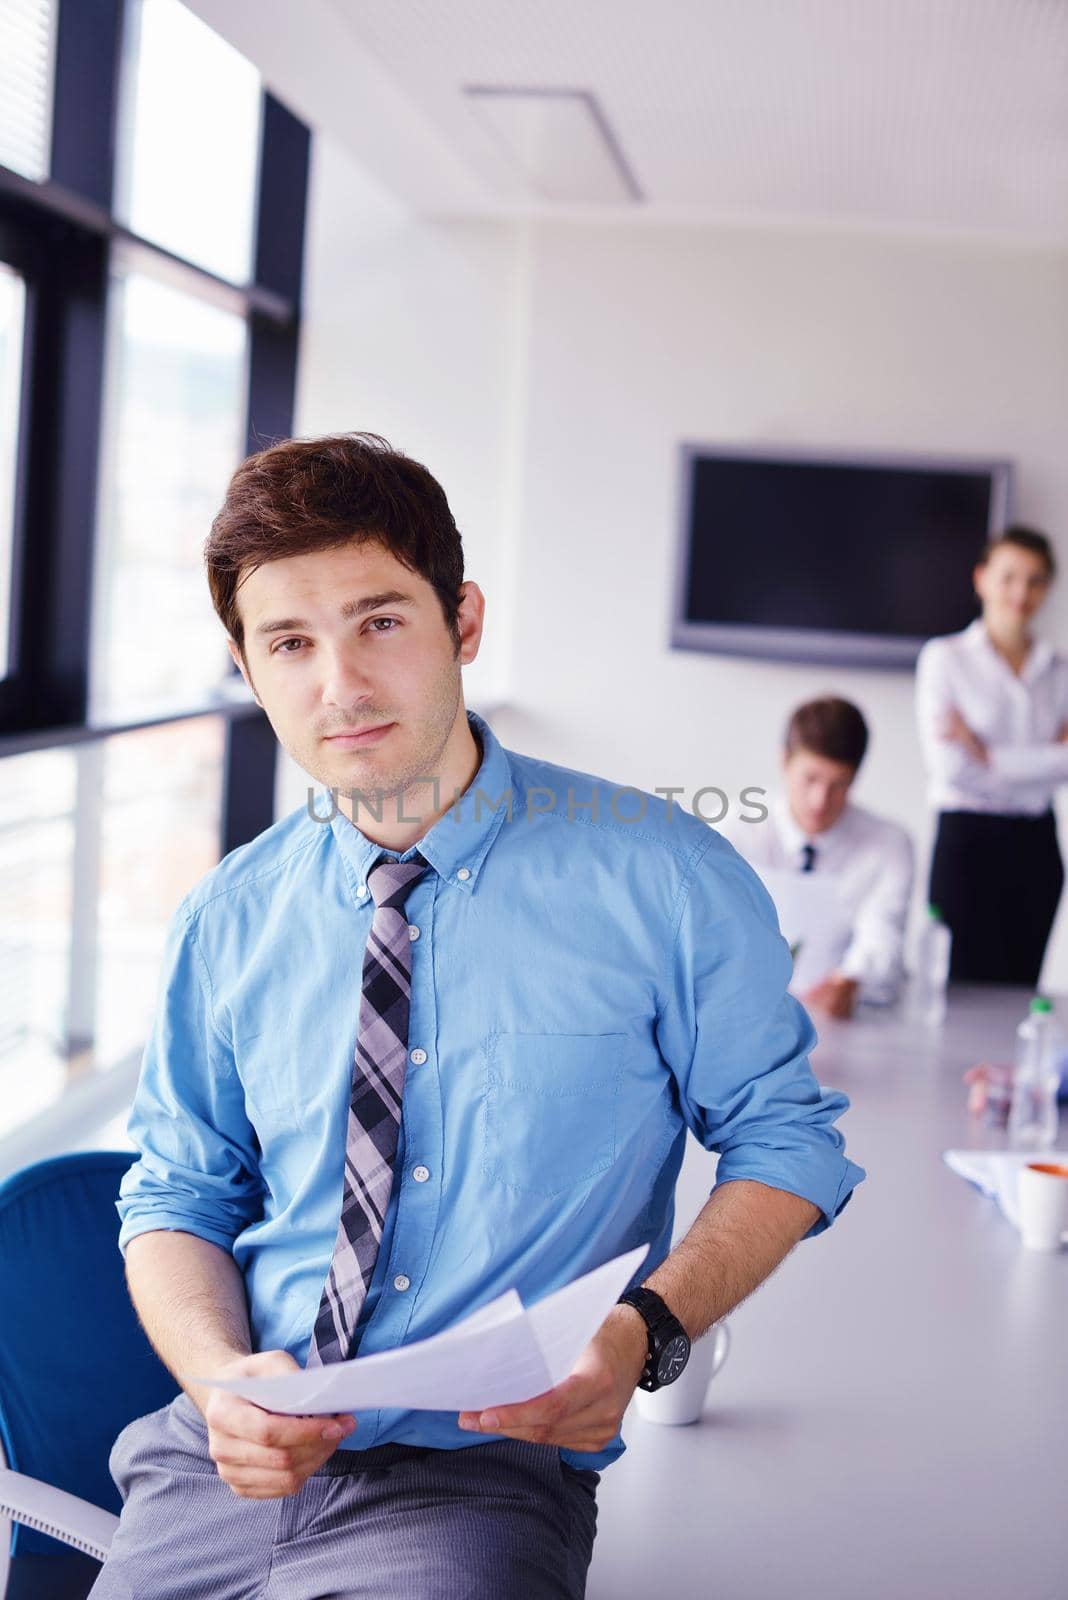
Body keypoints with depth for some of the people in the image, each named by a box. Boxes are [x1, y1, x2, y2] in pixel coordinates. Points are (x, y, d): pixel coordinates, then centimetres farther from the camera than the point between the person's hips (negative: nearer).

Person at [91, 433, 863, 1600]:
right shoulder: (225, 924, 5)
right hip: (229, 1466, 3)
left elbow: (783, 1140, 3)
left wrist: (646, 1330, -15)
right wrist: (223, 1377, -10)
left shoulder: (665, 879, -4)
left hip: (488, 1472, -2)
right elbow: (176, 1198, 12)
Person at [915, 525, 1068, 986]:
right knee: (969, 988, -5)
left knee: (1019, 991, 7)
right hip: (967, 839, -4)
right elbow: (948, 764, -12)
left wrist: (989, 755, -13)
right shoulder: (945, 658, -2)